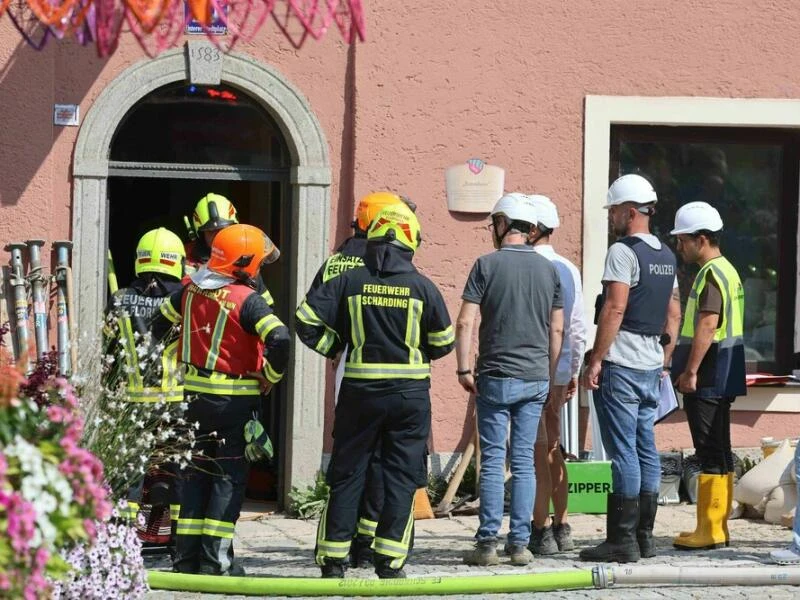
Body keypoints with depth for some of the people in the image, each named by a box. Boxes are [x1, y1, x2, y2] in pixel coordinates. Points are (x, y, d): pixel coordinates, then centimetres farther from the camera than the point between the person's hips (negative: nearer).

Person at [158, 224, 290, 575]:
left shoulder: (191, 291, 4)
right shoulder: (246, 299, -15)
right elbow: (279, 339, -27)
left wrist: (174, 364, 27)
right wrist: (270, 377, -11)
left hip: (193, 394, 5)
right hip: (233, 399, -5)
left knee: (195, 472, 14)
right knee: (229, 476, 2)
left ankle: (186, 555, 14)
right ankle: (215, 559, -2)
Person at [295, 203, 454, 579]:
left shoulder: (349, 282, -2)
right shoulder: (422, 287, -3)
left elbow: (306, 319, -4)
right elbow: (443, 342, 5)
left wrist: (332, 348, 11)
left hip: (359, 392, 1)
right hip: (410, 393, -1)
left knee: (346, 474, 9)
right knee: (401, 477, 6)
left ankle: (333, 559, 9)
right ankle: (389, 561, 3)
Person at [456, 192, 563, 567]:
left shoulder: (487, 265, -5)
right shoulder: (548, 269, 7)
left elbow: (465, 322, -10)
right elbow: (557, 329, 9)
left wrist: (464, 369, -3)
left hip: (497, 378, -3)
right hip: (536, 379, 4)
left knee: (493, 460, -1)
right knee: (524, 461, 5)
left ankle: (488, 542, -3)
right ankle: (520, 543, 4)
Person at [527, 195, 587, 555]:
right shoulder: (569, 269, 11)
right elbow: (579, 326, 14)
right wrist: (574, 370, 21)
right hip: (561, 371, 8)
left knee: (538, 452, -6)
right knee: (552, 449, 15)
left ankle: (541, 532, -6)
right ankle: (561, 529, 19)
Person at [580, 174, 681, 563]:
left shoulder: (623, 251, -12)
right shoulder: (665, 255, 16)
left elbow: (615, 308, -19)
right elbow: (674, 314, 20)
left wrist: (595, 360, -16)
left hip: (621, 365, -9)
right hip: (652, 366, 9)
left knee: (624, 452, -8)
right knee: (646, 450, 10)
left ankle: (623, 541, -8)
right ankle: (644, 537, 13)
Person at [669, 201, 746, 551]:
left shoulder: (711, 274, -14)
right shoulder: (726, 270, 18)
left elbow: (708, 325, -23)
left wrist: (690, 371, -22)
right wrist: (689, 368, 23)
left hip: (708, 378, -10)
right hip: (721, 379, 10)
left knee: (712, 453, -8)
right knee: (718, 453, 12)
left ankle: (710, 529, -7)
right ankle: (717, 527, 16)